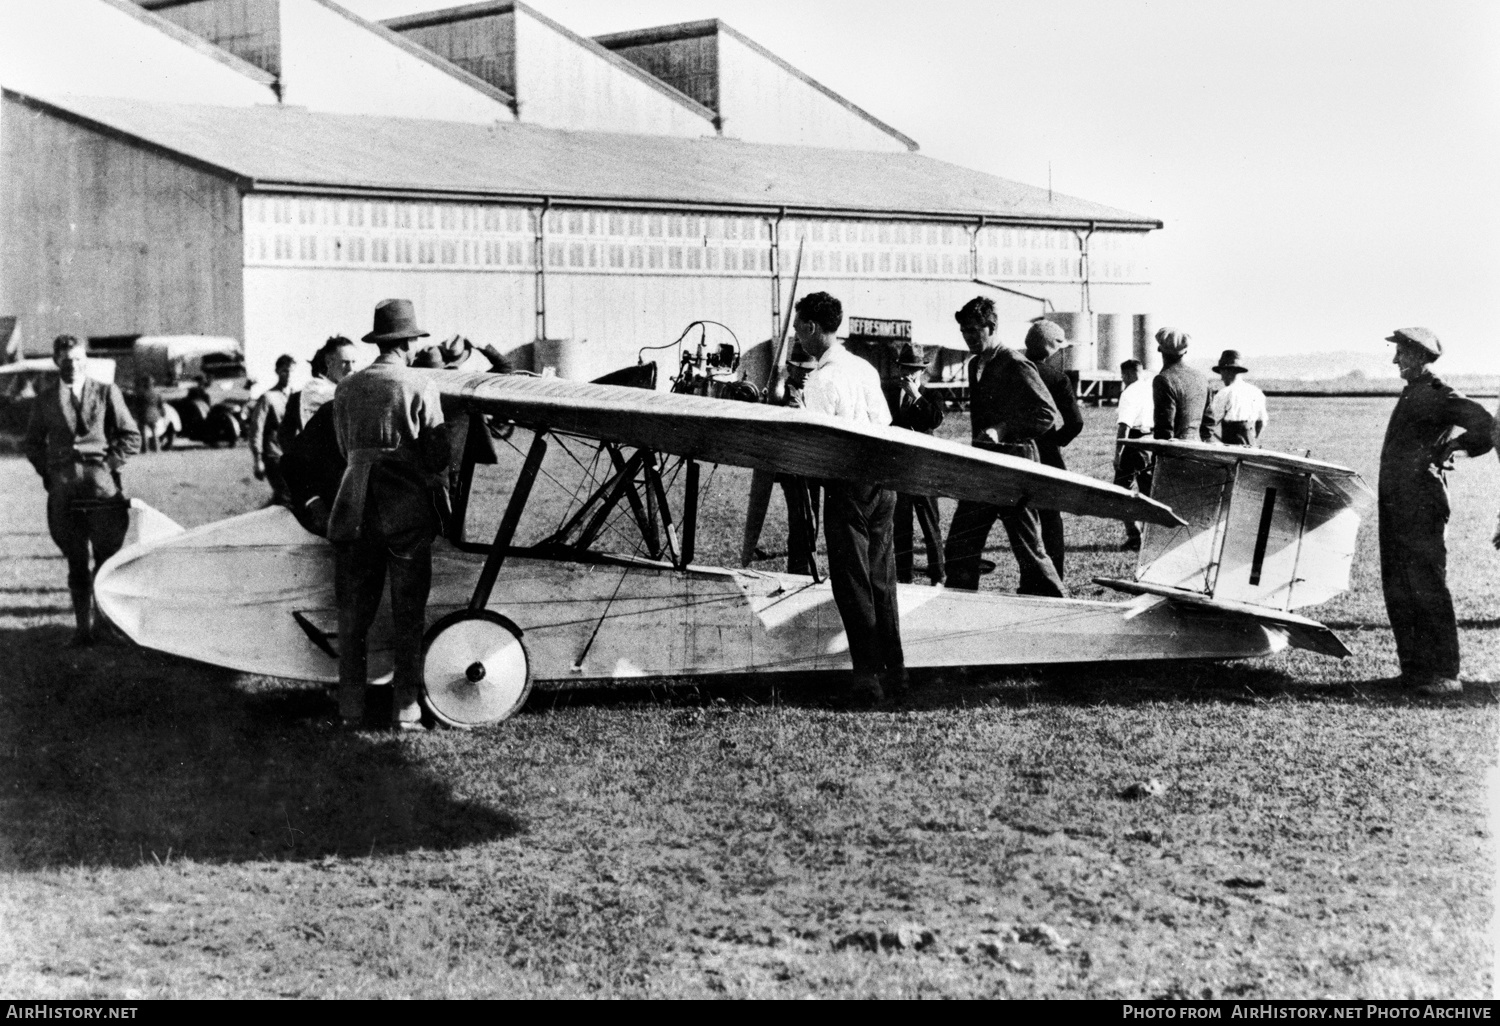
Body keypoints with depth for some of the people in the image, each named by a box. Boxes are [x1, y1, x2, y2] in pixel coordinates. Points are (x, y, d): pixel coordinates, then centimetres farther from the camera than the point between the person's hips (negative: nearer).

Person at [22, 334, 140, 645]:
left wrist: (109, 464, -3)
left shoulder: (107, 393, 5)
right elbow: (31, 444, 19)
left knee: (108, 559, 0)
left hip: (103, 488, -1)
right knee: (76, 563, 4)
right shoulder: (45, 401, 10)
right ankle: (84, 627, 7)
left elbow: (131, 437, 6)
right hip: (63, 491, 1)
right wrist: (48, 473, 7)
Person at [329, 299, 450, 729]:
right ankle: (405, 706, 4)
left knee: (353, 609, 10)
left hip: (355, 507, 3)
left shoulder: (346, 389, 7)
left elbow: (346, 448, 13)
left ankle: (353, 704, 12)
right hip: (408, 508, -3)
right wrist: (440, 500, 11)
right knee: (408, 612, 4)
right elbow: (437, 455, -4)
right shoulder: (421, 387, -4)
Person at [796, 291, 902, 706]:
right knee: (882, 580, 15)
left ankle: (868, 675, -1)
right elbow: (883, 423, 12)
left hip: (847, 487, -7)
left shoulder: (821, 380, -15)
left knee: (853, 584, -1)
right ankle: (894, 667, 21)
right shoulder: (864, 367, 9)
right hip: (882, 480, 7)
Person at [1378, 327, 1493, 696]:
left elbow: (1486, 427, -16)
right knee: (1398, 590, 11)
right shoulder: (1411, 394, 17)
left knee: (1427, 589, -6)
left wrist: (1450, 448, -9)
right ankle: (1414, 667, 19)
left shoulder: (1438, 394, -10)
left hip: (1422, 506, -9)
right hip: (1396, 506, 9)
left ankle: (1443, 674, -2)